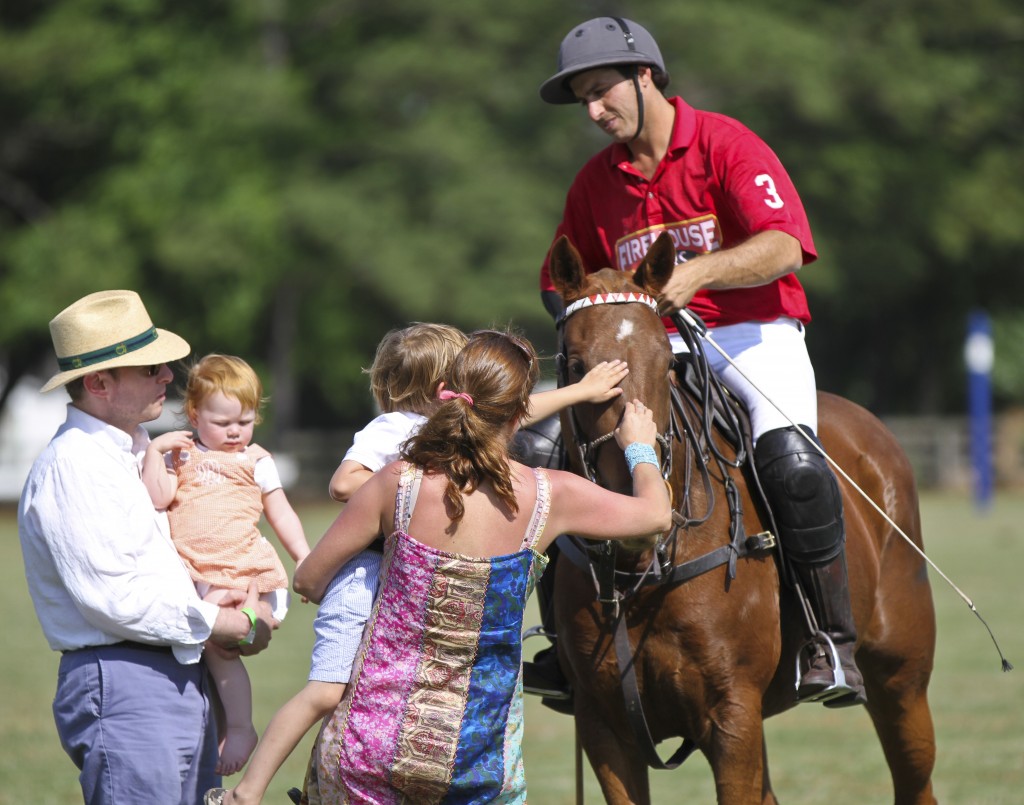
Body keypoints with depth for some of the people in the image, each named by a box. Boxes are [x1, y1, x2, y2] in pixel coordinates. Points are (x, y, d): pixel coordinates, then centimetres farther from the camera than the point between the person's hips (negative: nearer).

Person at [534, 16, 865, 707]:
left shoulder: (726, 145, -5)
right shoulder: (596, 182, 11)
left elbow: (784, 248, -18)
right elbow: (560, 281, 21)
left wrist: (697, 273, -35)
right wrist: (576, 304, -4)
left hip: (752, 334, -5)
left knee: (791, 461, -32)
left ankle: (832, 642, -19)